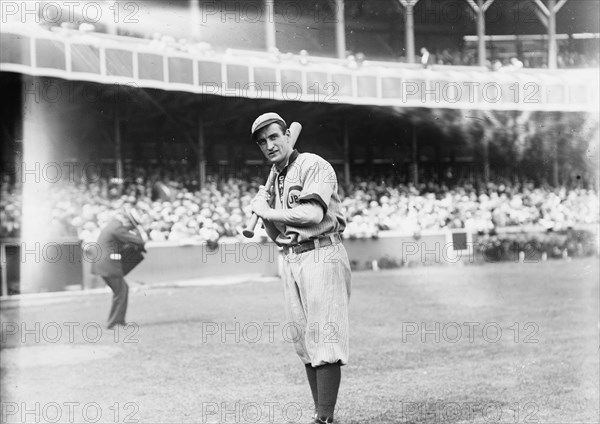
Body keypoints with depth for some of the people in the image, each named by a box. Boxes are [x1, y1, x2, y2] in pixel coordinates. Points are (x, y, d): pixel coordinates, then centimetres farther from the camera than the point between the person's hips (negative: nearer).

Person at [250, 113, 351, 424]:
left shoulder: (314, 166, -5)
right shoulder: (275, 179, 19)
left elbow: (313, 213, -20)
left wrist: (267, 211, -9)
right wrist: (263, 209, 2)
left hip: (321, 255, -8)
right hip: (290, 259, 8)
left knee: (323, 337, -12)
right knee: (304, 341, 7)